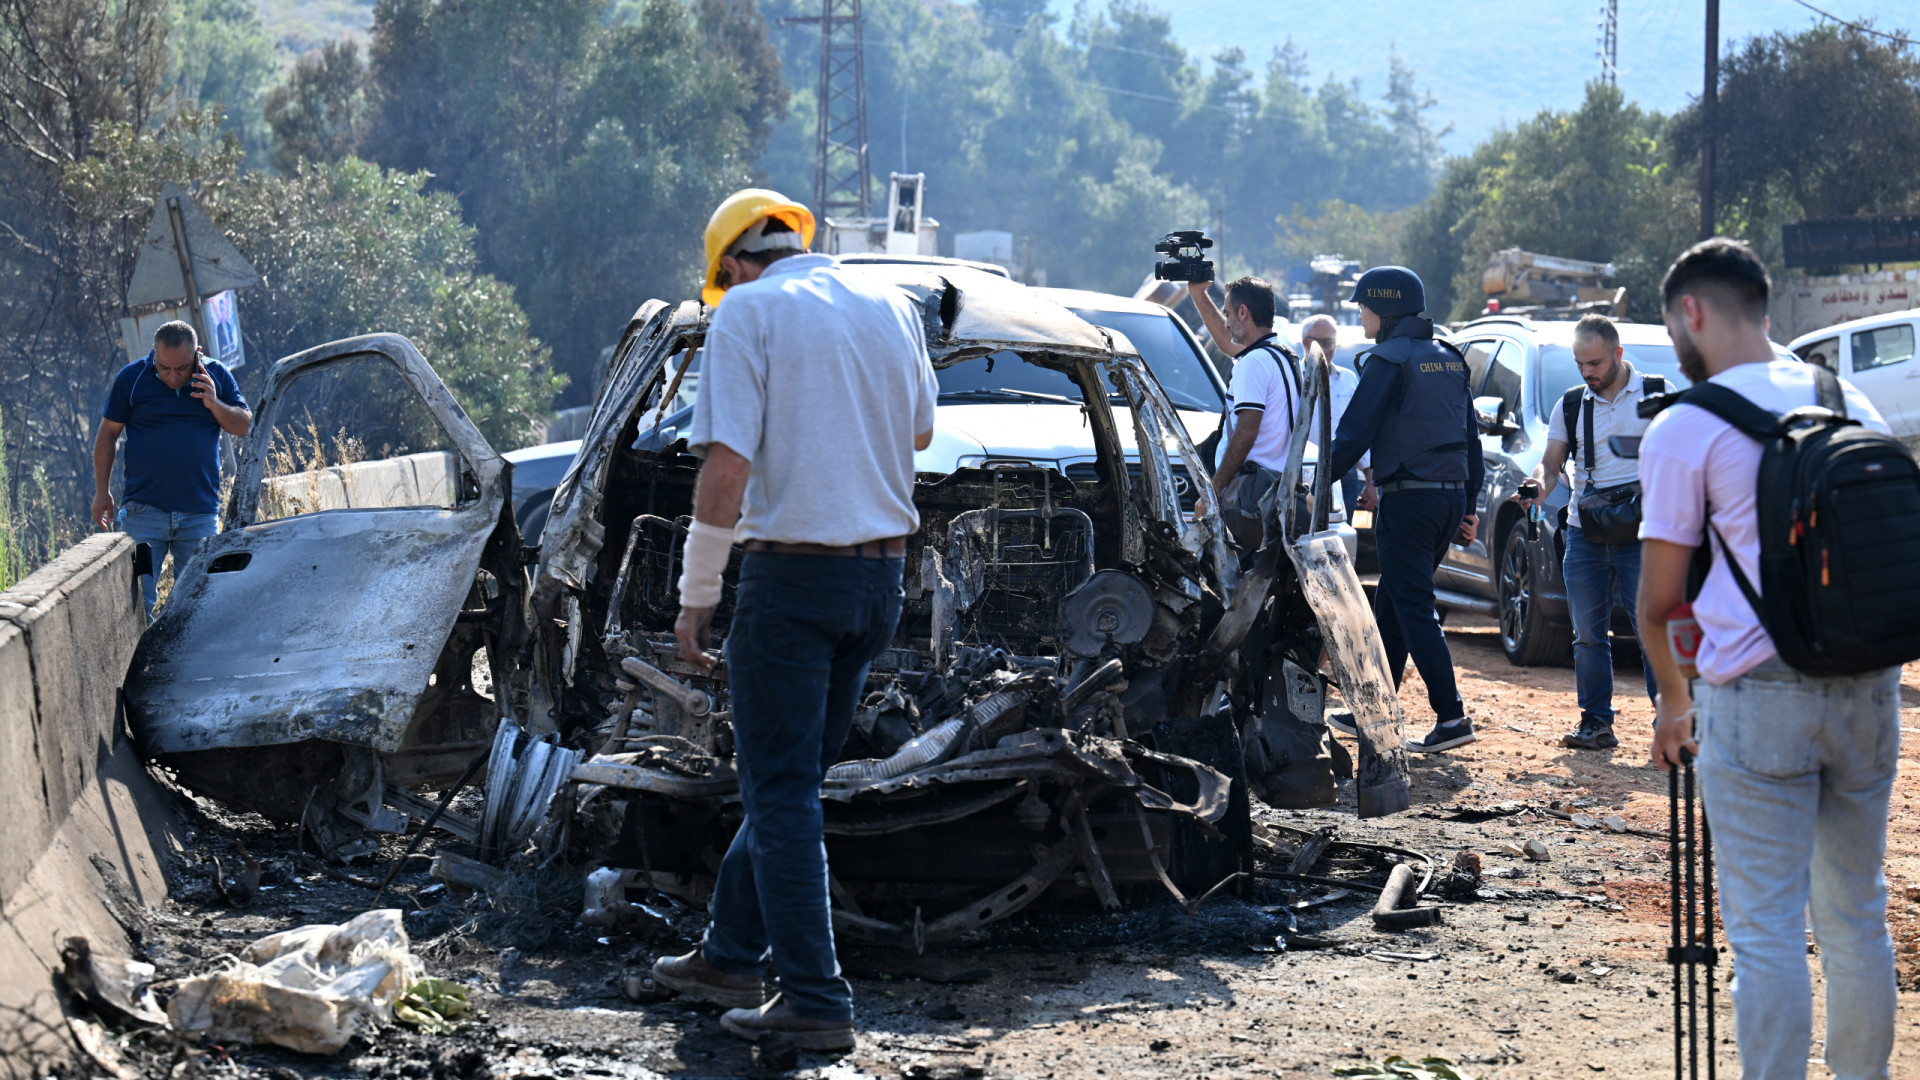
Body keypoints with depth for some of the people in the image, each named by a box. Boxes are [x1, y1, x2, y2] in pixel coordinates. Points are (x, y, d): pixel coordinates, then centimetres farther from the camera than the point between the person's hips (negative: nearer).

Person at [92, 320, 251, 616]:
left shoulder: (217, 375, 4)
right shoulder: (131, 378, -1)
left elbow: (245, 426, 7)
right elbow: (107, 434, 6)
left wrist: (214, 405, -12)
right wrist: (102, 492, 4)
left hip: (200, 513, 2)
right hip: (143, 511, -2)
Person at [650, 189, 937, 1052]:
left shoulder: (749, 311, -8)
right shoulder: (892, 307, 10)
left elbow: (727, 462, -15)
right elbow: (918, 434, 24)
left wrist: (696, 594, -9)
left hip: (793, 571, -6)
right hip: (883, 570, 6)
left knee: (781, 789, 0)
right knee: (794, 774, 18)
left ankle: (816, 1001, -2)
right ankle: (732, 954, 28)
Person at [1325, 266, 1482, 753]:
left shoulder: (1389, 360, -10)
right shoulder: (1448, 359, 14)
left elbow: (1354, 435, -13)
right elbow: (1470, 436, 17)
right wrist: (1469, 505, 20)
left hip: (1407, 498, -8)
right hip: (1451, 495, 8)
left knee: (1413, 609, -6)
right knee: (1391, 605, 17)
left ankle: (1451, 716, -12)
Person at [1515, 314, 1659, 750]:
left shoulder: (1658, 395, 2)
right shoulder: (1570, 406, 11)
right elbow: (1552, 462, 10)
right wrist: (1539, 486, -12)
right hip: (1584, 533, 4)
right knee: (1588, 633, 5)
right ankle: (1596, 723, 12)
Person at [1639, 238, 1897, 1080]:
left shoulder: (1685, 429, -5)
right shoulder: (1851, 405, 12)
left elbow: (1660, 599, -2)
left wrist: (1674, 703, 14)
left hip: (1760, 696, -5)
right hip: (1870, 689, 6)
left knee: (1767, 930, -3)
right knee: (1856, 916, 14)